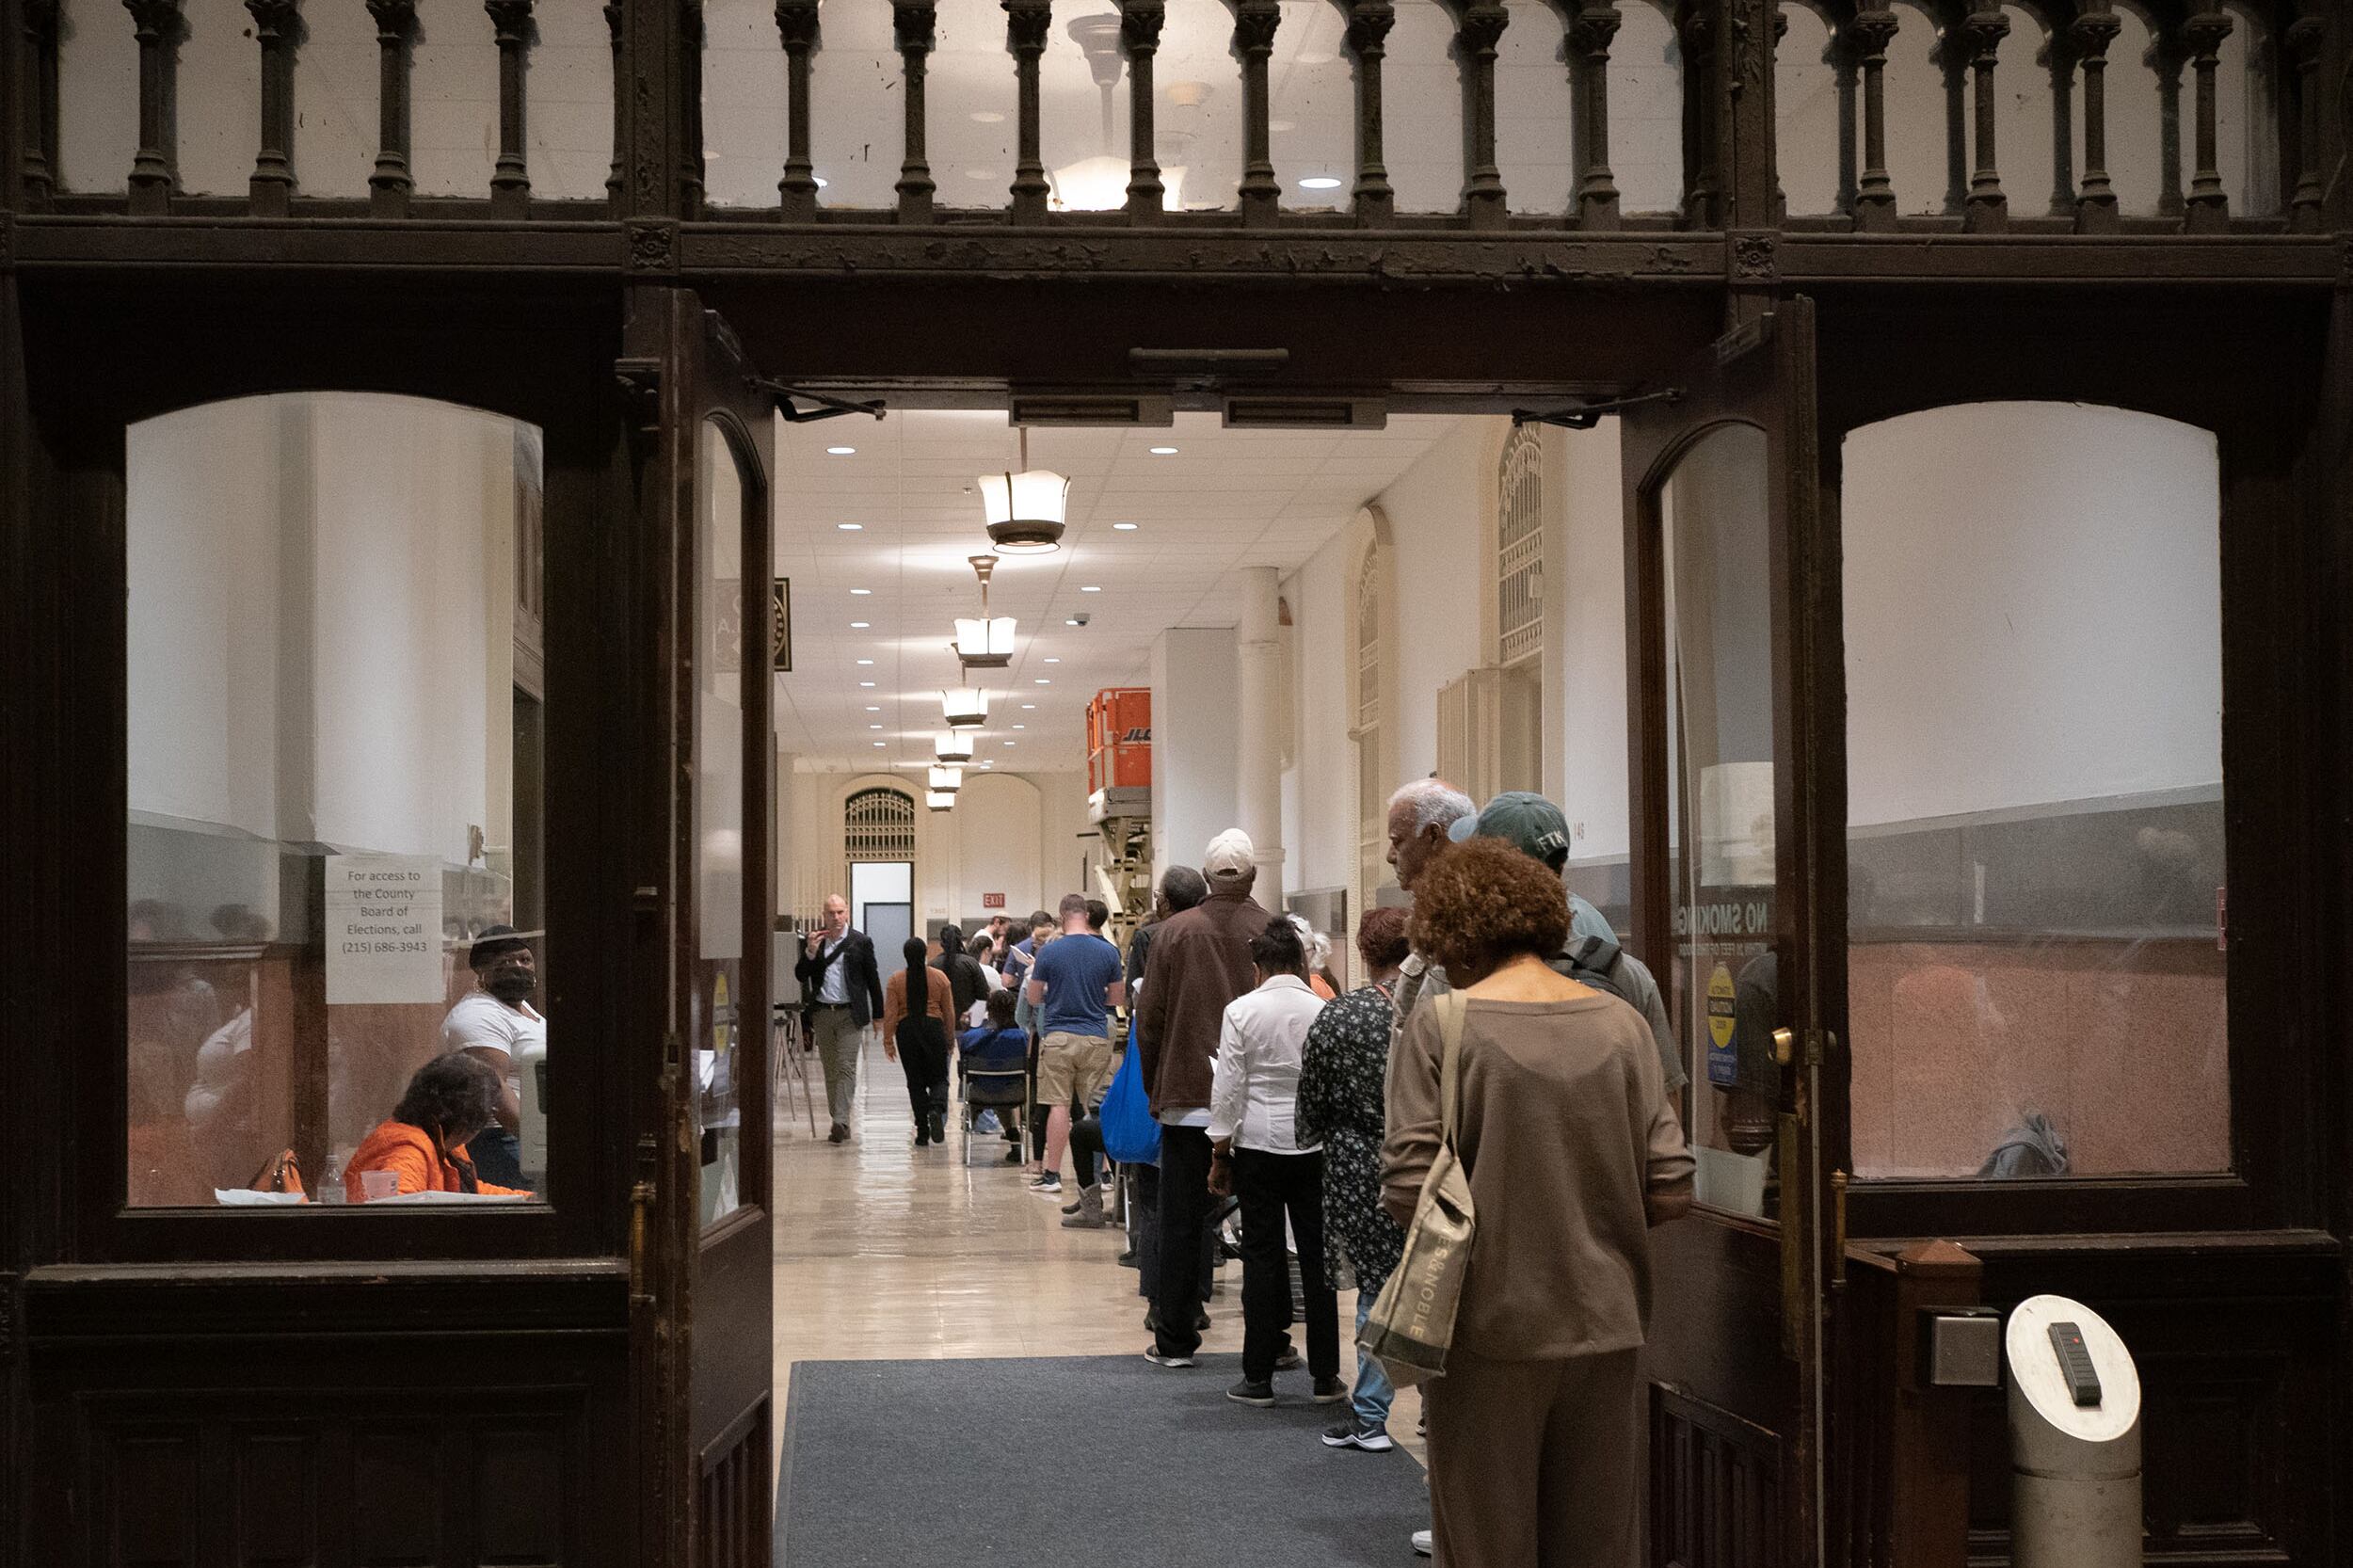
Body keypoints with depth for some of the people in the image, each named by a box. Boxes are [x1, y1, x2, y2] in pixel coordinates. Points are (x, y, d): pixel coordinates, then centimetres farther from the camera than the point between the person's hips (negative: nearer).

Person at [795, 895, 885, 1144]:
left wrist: (878, 1014, 3)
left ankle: (841, 1121, -18)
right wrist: (810, 952, -12)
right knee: (830, 1070, 8)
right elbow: (801, 975, 5)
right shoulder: (812, 941, 7)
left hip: (850, 1014, -4)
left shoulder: (860, 942, 0)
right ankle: (840, 1125, 15)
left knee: (846, 1067, -12)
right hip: (822, 1013, 4)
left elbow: (872, 979, 4)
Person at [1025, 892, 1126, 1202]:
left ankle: (1052, 1174, 1)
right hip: (1096, 1037, 2)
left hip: (1058, 1037, -2)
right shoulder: (1108, 952, 0)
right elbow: (1118, 998, 9)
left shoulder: (1049, 952, -5)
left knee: (1059, 1105, 1)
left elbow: (1033, 998, 3)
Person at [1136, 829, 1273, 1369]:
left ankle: (1174, 1339, 9)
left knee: (1180, 1222, 7)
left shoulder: (1174, 933, -2)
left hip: (1188, 1097, 0)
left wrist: (1155, 1089, 11)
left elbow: (1149, 1020, 0)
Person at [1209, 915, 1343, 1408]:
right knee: (1317, 1257, 7)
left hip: (1258, 1144, -1)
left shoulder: (1242, 1011, -6)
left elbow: (1228, 1088, -5)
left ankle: (1258, 1377, 8)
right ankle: (1325, 1376, 11)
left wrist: (1220, 1151, 3)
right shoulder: (1325, 1011, -3)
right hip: (1315, 1145, 1)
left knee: (1263, 1258, 4)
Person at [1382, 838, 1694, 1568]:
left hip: (1491, 1333, -3)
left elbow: (1407, 1192, -15)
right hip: (1604, 1327, 4)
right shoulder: (1622, 1022, 1)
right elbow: (1670, 1190, -1)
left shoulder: (1443, 1023, -10)